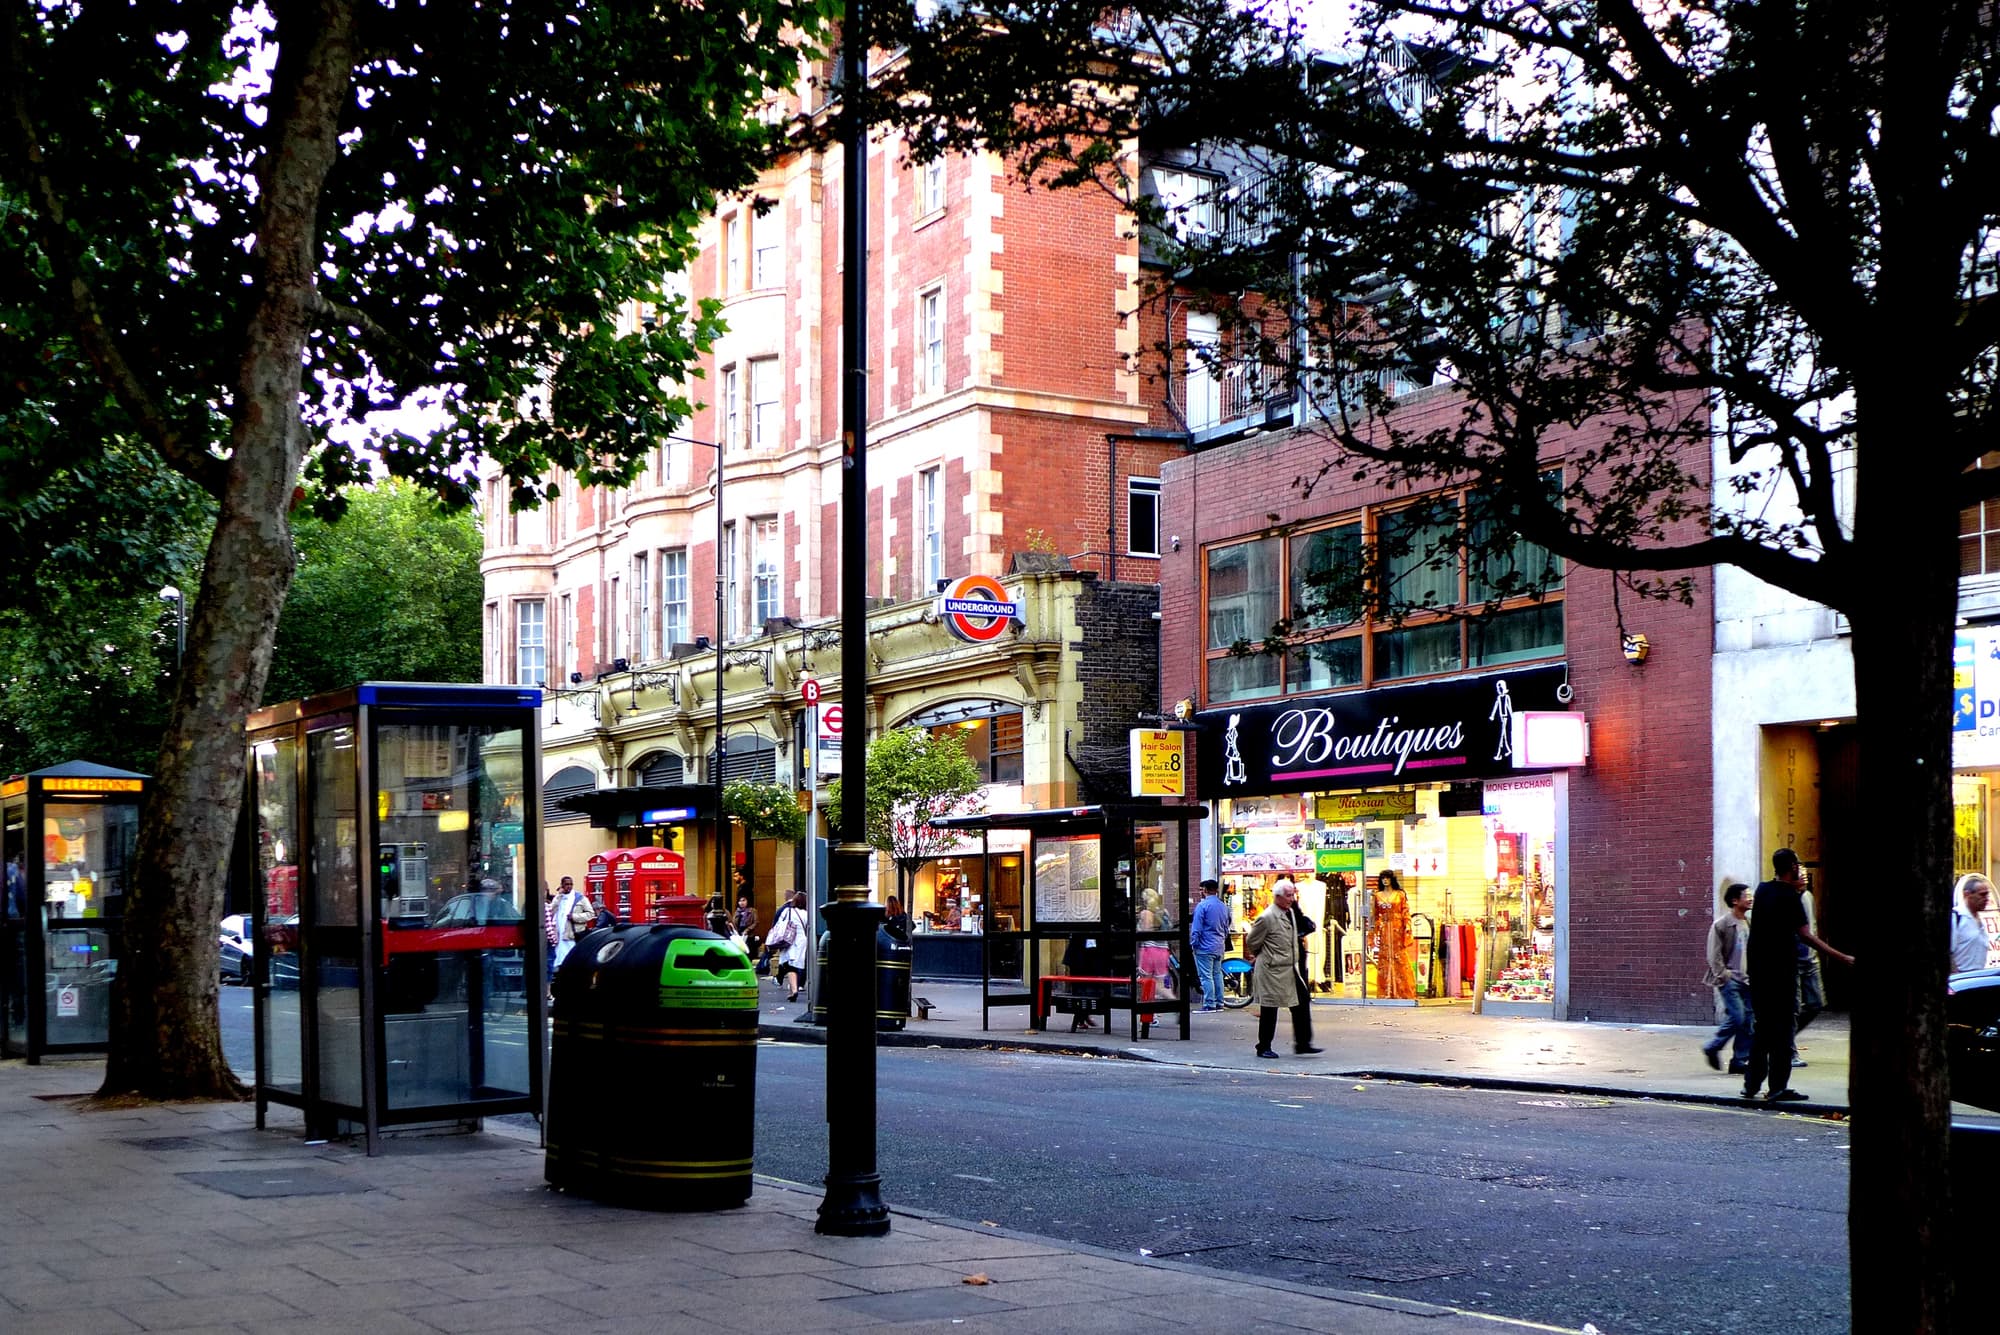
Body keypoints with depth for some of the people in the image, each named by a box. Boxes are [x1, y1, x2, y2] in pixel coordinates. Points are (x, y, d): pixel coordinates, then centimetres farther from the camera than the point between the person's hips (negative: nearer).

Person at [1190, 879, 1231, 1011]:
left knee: (1206, 976, -6)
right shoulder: (1224, 907, 12)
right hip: (1220, 948, 8)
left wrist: (1193, 943, -6)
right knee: (1217, 974, 13)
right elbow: (1226, 928, 19)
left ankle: (1209, 1004, -9)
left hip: (1205, 947, -8)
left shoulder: (1202, 905, -12)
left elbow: (1196, 928, -14)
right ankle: (1219, 1003, 15)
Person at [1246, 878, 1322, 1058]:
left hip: (1291, 968, 8)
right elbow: (1252, 942, -8)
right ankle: (1263, 1048, 12)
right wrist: (1260, 956, 9)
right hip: (1272, 970, -8)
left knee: (1302, 1002, 3)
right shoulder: (1267, 917, -16)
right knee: (1269, 1009, 1)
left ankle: (1302, 1043, 10)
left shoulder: (1291, 912, 9)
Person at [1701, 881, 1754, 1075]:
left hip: (1747, 980, 6)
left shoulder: (1750, 923, 10)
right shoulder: (1721, 924, -8)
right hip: (1729, 980, -6)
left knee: (1749, 1020, 2)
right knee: (1737, 1017, -14)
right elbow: (1714, 955, -9)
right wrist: (1723, 976, -13)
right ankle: (1712, 1048, 7)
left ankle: (1739, 1061, 9)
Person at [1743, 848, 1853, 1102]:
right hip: (1781, 971, -7)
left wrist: (1793, 887, 33)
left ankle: (1752, 1084, 15)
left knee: (1760, 1027, 14)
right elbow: (1806, 936, -20)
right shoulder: (1790, 897, -13)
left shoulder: (1762, 890, 7)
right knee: (1783, 1028, -1)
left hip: (1758, 970, 7)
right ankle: (1778, 1088, -2)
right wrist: (1842, 958, -20)